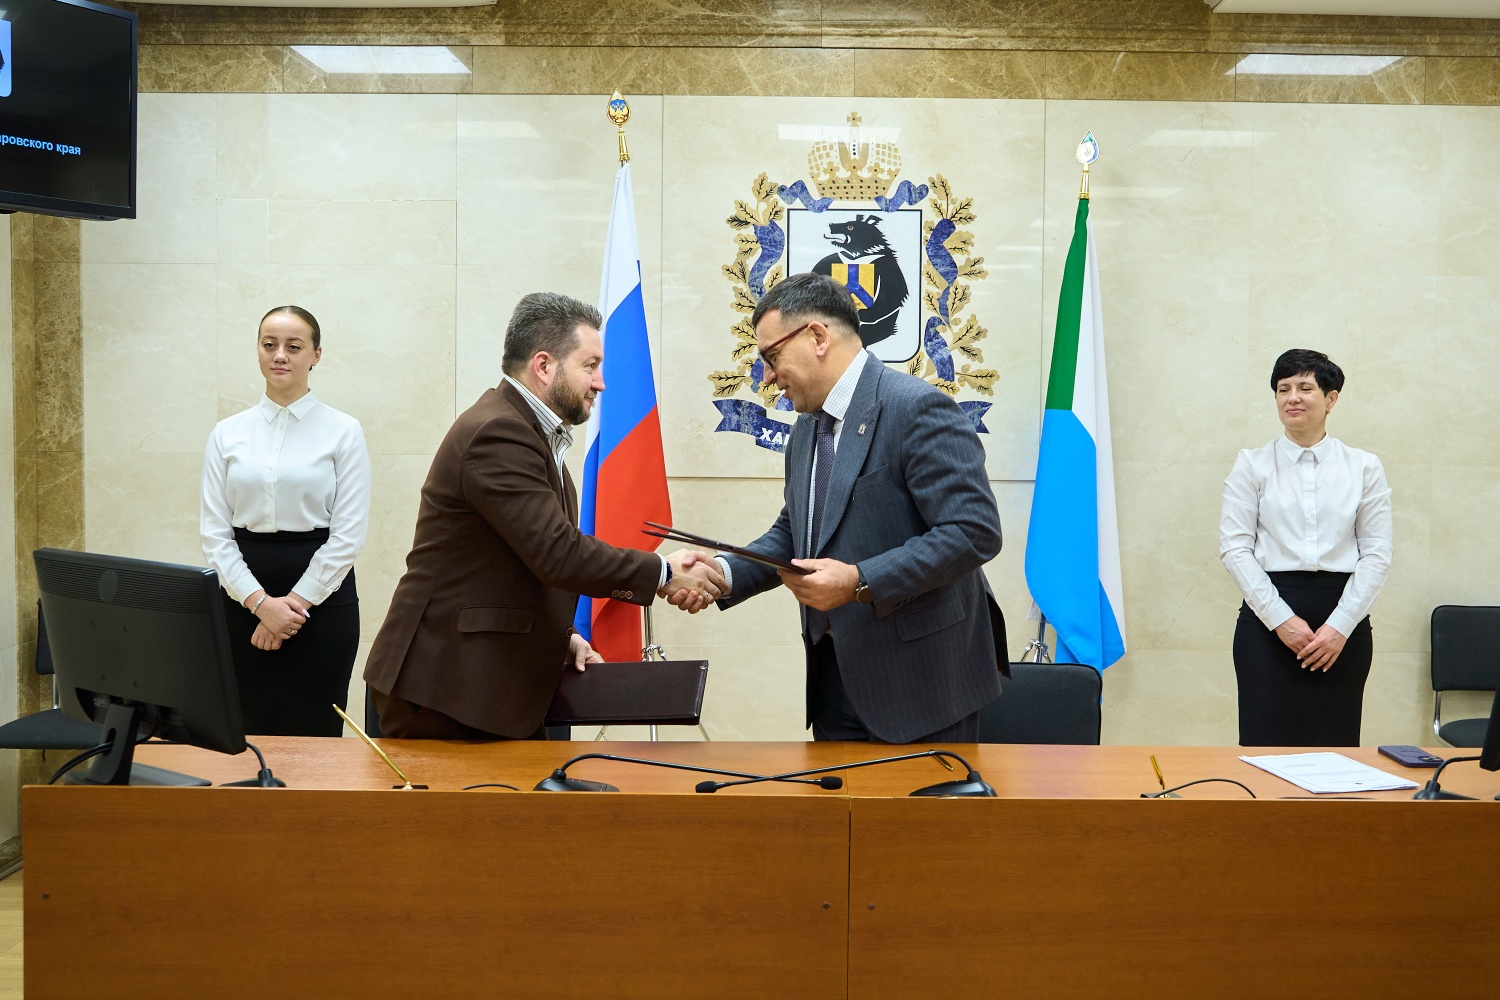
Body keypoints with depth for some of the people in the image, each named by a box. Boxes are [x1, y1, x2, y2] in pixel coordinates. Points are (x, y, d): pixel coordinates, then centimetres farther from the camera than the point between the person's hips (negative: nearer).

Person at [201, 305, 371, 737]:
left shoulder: (343, 431, -1)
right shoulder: (227, 435, 6)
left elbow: (349, 533, -5)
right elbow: (213, 531, 2)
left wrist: (295, 602, -10)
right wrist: (261, 602, -10)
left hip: (321, 597, -2)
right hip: (244, 598, 2)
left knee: (314, 734, 0)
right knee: (250, 734, 3)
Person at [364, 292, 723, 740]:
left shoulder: (531, 432, 16)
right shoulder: (497, 434, -18)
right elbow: (557, 553, -25)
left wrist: (562, 636, 11)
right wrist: (663, 573, -16)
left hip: (504, 684, 10)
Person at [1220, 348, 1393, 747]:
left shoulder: (1364, 467, 6)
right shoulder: (1252, 465, 4)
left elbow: (1377, 554, 2)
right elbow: (1234, 548, -3)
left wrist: (1340, 626, -8)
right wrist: (1281, 619, -11)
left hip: (1344, 617, 1)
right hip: (1267, 616, -1)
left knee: (1334, 747, 3)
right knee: (1265, 743, -3)